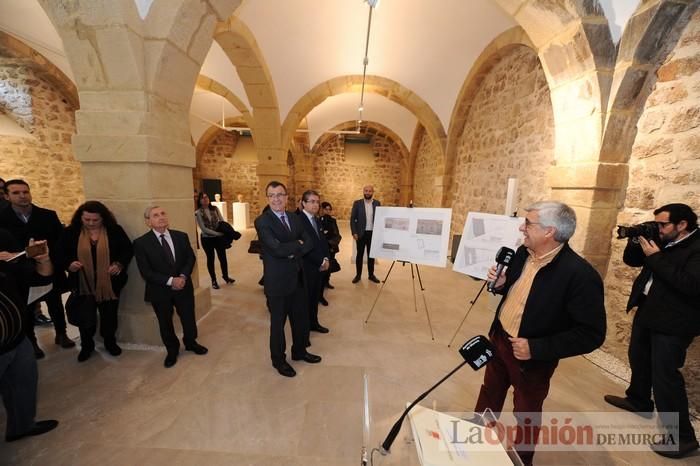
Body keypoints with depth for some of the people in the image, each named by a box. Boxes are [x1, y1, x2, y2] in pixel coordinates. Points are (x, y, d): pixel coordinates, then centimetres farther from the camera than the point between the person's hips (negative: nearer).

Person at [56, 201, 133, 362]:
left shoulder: (114, 230, -7)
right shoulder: (71, 232, -3)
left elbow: (128, 249, -3)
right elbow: (60, 254, 2)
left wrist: (120, 264, -20)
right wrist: (68, 264, -19)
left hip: (109, 283, -1)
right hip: (83, 284, 1)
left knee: (109, 315, 14)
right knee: (85, 317, 13)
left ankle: (110, 342, 36)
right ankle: (86, 346, 36)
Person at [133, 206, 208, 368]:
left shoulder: (181, 236, -1)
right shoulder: (141, 243, -11)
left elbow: (191, 257, -1)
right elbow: (146, 272, -14)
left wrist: (183, 276, -17)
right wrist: (170, 281, -22)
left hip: (183, 286, 2)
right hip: (160, 291, -2)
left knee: (188, 318, 15)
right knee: (165, 323, 16)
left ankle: (191, 342, 42)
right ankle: (172, 350, 39)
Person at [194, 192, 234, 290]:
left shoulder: (215, 208, 0)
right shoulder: (198, 213, -9)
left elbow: (222, 221, 1)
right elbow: (203, 228, -14)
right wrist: (217, 233, -20)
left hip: (219, 237, 2)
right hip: (207, 239, -2)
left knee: (223, 257, 8)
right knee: (210, 259, 10)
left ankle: (226, 276, 29)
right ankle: (213, 280, 25)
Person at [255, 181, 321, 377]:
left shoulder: (294, 218, 7)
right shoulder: (262, 221, -14)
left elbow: (309, 242, 1)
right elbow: (277, 248, -25)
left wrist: (292, 252, -14)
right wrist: (298, 244, -11)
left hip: (298, 277, 6)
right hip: (277, 280, -6)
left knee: (301, 318, 19)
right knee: (278, 322, 13)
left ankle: (299, 351, 43)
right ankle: (278, 360, 35)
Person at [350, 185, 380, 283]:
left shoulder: (377, 203, 3)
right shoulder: (357, 203, -2)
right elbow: (352, 219, -3)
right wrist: (354, 232, -11)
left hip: (373, 233, 2)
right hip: (361, 233, -1)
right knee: (359, 254, 7)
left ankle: (371, 275, 22)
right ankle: (358, 275, 17)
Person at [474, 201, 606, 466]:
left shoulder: (580, 275, -28)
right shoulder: (523, 253, -6)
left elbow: (592, 334, -23)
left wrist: (536, 348, -27)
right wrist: (501, 284, -12)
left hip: (532, 357, -6)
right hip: (499, 338, 7)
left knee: (526, 412, 19)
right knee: (490, 392, 29)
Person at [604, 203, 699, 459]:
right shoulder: (663, 243, 4)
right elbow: (630, 260, 11)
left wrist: (655, 257, -25)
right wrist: (636, 240, -5)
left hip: (673, 322, -8)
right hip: (646, 312, 8)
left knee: (664, 375, -3)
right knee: (638, 359, 22)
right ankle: (638, 400, 43)